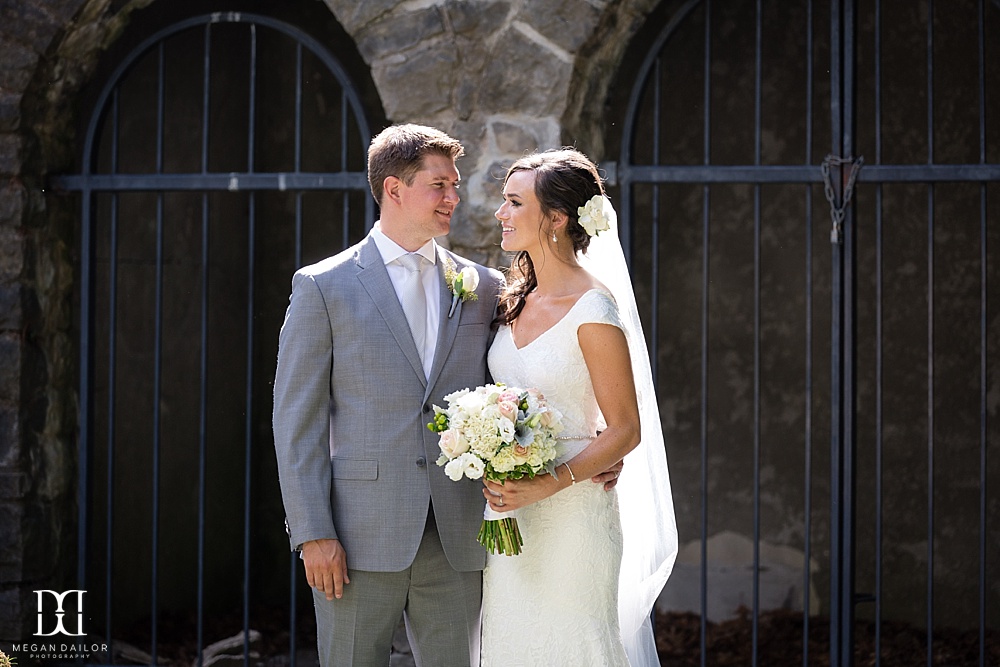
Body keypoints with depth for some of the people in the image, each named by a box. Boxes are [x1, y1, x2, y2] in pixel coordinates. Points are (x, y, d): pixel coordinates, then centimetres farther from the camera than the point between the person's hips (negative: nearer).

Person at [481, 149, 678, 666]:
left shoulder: (593, 308, -15)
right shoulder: (517, 300, 8)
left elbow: (625, 431, -14)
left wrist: (547, 486, -22)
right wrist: (496, 477, 2)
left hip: (572, 516, -7)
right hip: (510, 517, 7)